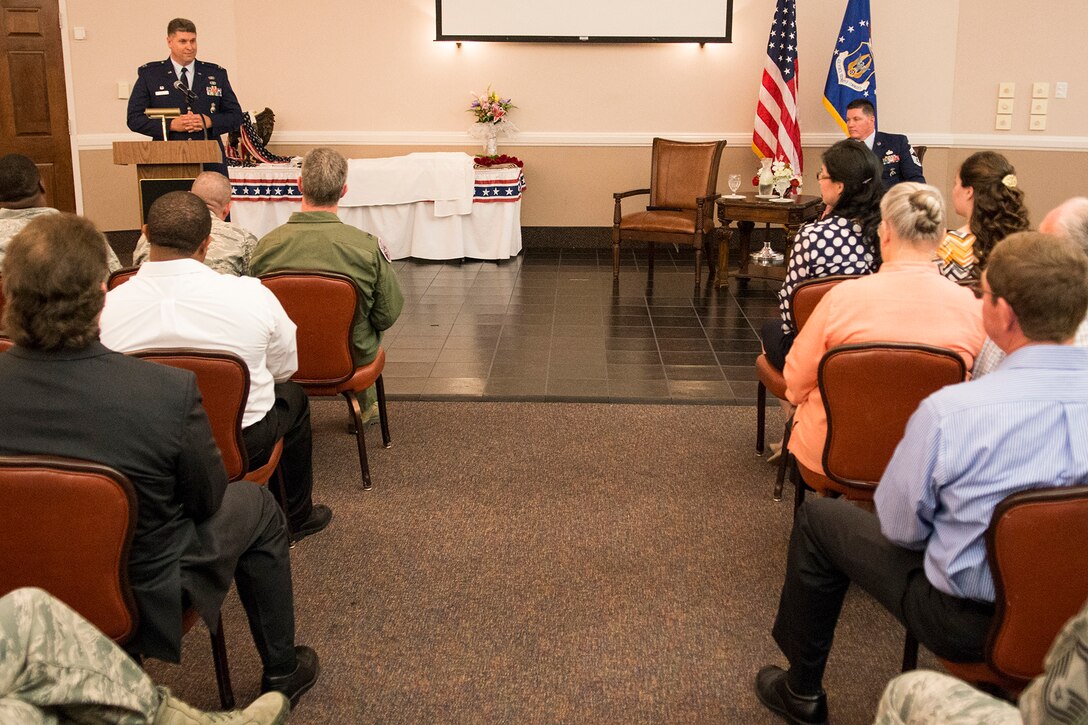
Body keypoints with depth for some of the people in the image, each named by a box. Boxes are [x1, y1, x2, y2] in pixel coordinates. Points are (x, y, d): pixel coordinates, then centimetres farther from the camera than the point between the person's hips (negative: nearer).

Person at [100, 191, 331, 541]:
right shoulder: (252, 294, -19)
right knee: (293, 396, 29)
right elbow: (285, 368, -2)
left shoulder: (106, 306, -15)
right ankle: (296, 518, 45)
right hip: (244, 447, -2)